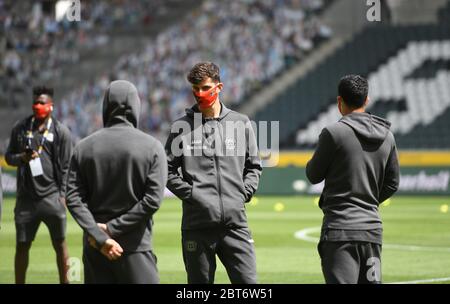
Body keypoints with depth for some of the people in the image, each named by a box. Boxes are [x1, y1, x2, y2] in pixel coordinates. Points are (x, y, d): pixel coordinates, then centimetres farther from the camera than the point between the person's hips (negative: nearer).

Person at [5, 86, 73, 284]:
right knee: (22, 245, 4)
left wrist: (62, 195, -4)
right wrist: (21, 158, -7)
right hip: (26, 197, 2)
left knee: (59, 244, 2)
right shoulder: (20, 128, 9)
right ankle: (19, 284, 12)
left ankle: (64, 282, 12)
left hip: (51, 197, -2)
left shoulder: (61, 132, 2)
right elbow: (8, 156, 15)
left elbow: (65, 167, 1)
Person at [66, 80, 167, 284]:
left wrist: (100, 236, -9)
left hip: (94, 247, 3)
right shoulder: (152, 147, -3)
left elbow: (74, 198, -3)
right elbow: (153, 200, -11)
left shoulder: (84, 147, 5)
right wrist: (112, 229, -10)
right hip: (135, 246, -3)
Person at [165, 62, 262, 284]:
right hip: (197, 224, -1)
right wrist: (189, 193, -6)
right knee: (200, 282, 6)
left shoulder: (241, 124, 9)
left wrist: (244, 192, 3)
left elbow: (254, 166, 17)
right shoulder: (182, 127, 3)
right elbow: (168, 170, 4)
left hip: (235, 223, 1)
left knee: (247, 281, -3)